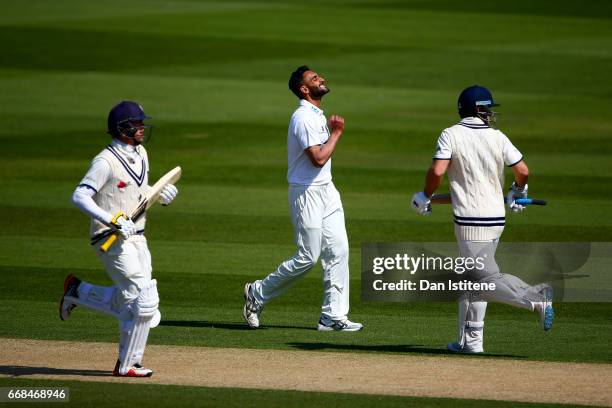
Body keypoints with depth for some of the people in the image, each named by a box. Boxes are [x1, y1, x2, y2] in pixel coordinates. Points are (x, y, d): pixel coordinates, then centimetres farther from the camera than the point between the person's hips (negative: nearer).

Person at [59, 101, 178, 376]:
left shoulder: (140, 154, 11)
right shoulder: (106, 162, -16)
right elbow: (80, 196, -24)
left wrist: (161, 194, 3)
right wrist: (114, 222, -33)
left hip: (136, 238, 9)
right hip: (112, 241, -9)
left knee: (128, 303, 10)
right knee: (145, 300, -13)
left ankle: (78, 291, 28)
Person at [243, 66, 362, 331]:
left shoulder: (318, 115, 14)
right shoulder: (304, 118, -18)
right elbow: (318, 158, -24)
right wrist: (337, 132, -15)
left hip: (326, 190, 9)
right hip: (307, 192, -9)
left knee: (338, 251, 2)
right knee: (307, 257, -6)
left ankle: (333, 316, 4)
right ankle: (258, 294, 11)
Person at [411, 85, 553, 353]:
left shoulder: (451, 135, -5)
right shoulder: (497, 138, 4)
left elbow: (437, 171, -15)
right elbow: (523, 171, 1)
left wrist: (426, 197, 4)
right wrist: (518, 193, 23)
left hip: (470, 220, -6)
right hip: (496, 218, 6)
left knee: (486, 279, -10)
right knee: (472, 280, 15)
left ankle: (535, 298, -29)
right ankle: (470, 341, 15)